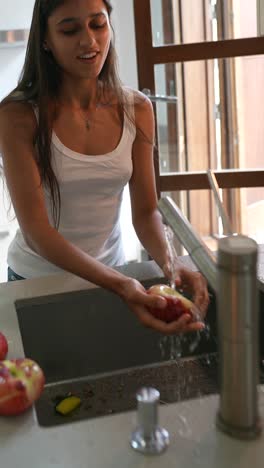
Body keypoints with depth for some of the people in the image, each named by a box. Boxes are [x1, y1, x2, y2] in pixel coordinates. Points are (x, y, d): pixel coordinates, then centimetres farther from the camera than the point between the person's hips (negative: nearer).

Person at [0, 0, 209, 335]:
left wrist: (169, 263, -26)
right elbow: (36, 230, -24)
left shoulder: (137, 109, -7)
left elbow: (146, 211, -6)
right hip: (38, 277, -3)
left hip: (111, 270, 3)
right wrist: (120, 284, -36)